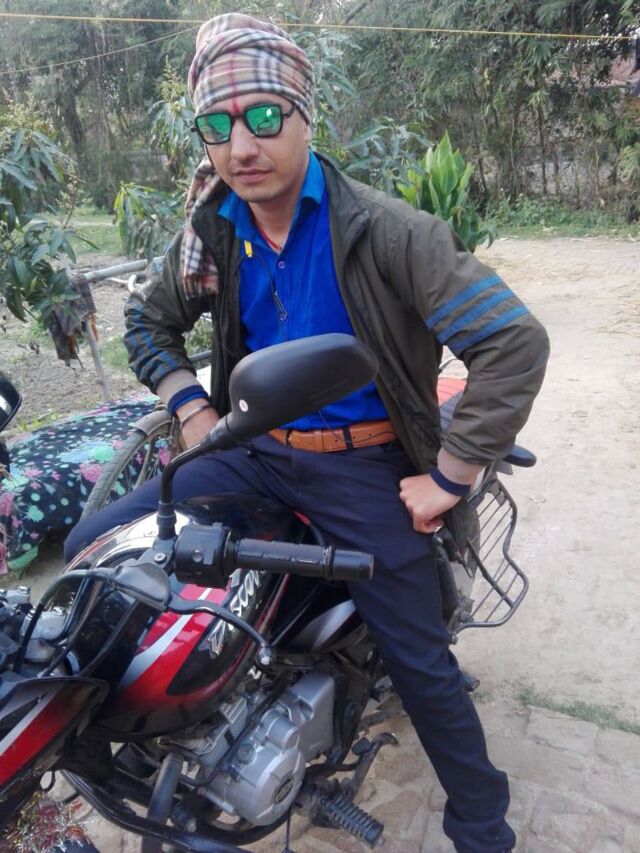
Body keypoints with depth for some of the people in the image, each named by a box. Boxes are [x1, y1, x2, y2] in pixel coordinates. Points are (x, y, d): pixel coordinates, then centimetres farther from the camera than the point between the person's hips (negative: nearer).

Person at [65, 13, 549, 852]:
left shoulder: (385, 230, -16)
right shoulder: (211, 234, 0)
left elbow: (515, 342, -21)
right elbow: (150, 320, 18)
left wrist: (450, 477, -19)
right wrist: (192, 410, 2)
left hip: (366, 467, -4)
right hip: (256, 451, 5)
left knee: (422, 665, 3)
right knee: (91, 550, -2)